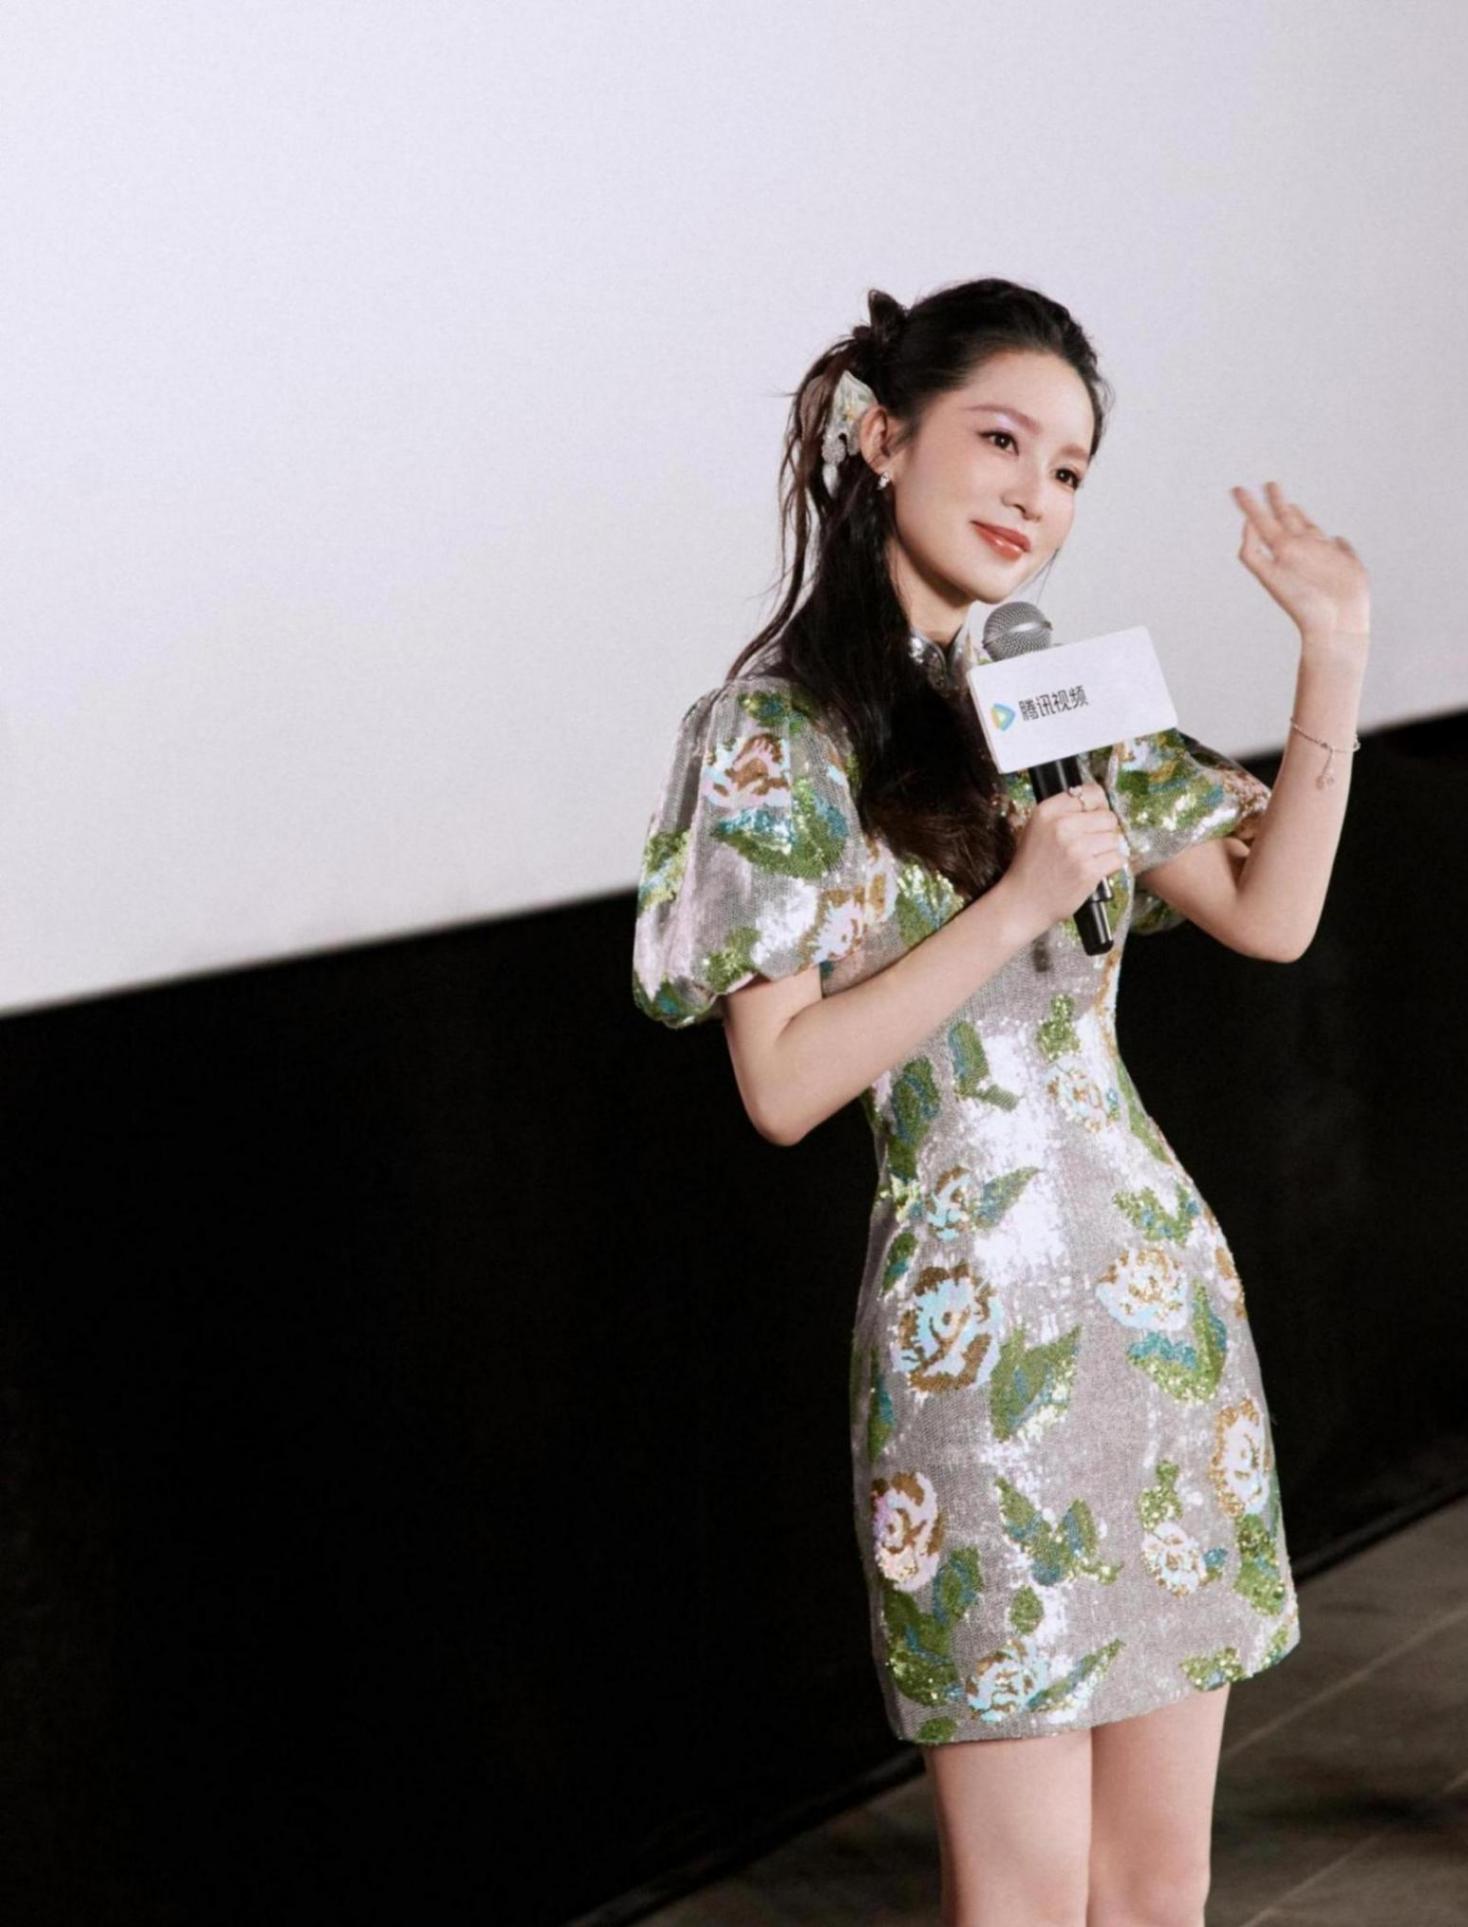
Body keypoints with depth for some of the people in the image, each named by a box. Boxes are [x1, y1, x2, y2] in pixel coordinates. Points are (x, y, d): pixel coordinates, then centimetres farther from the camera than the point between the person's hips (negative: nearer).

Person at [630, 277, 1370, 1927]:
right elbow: (783, 1082, -13)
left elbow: (1271, 912, 11)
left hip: (1164, 1293, 6)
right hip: (981, 1325, -6)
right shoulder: (781, 732, -8)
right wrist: (1016, 906, -19)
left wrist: (1333, 660, 2)